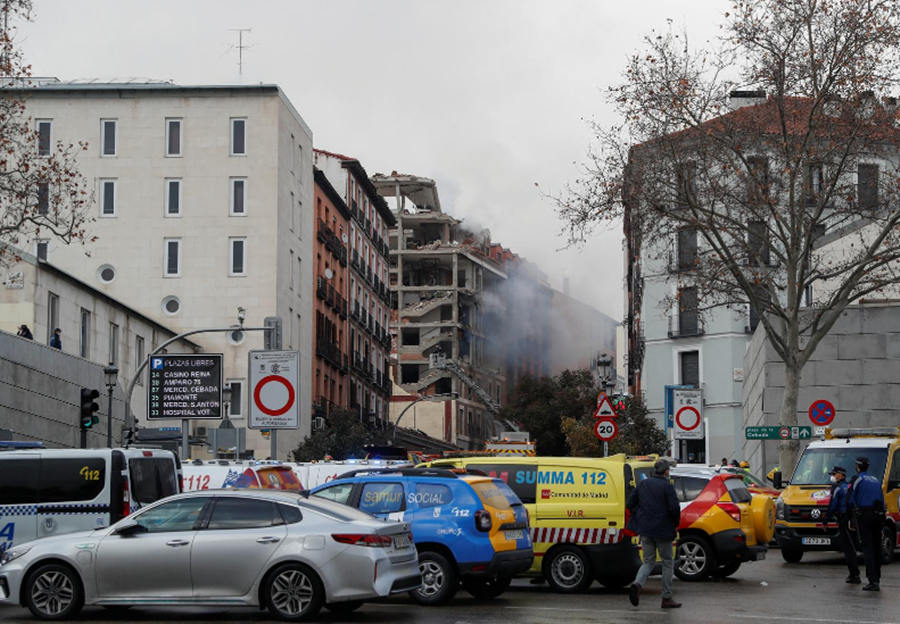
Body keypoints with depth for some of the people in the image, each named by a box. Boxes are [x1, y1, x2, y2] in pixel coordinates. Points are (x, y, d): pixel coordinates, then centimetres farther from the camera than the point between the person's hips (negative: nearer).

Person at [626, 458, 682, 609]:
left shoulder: (643, 484, 7)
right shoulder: (667, 486, -10)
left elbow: (630, 504, 8)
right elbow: (674, 508, -17)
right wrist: (676, 524, -1)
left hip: (645, 530, 5)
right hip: (663, 530, -5)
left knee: (648, 562, 13)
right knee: (667, 563, 9)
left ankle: (637, 584, -16)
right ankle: (666, 599, 10)